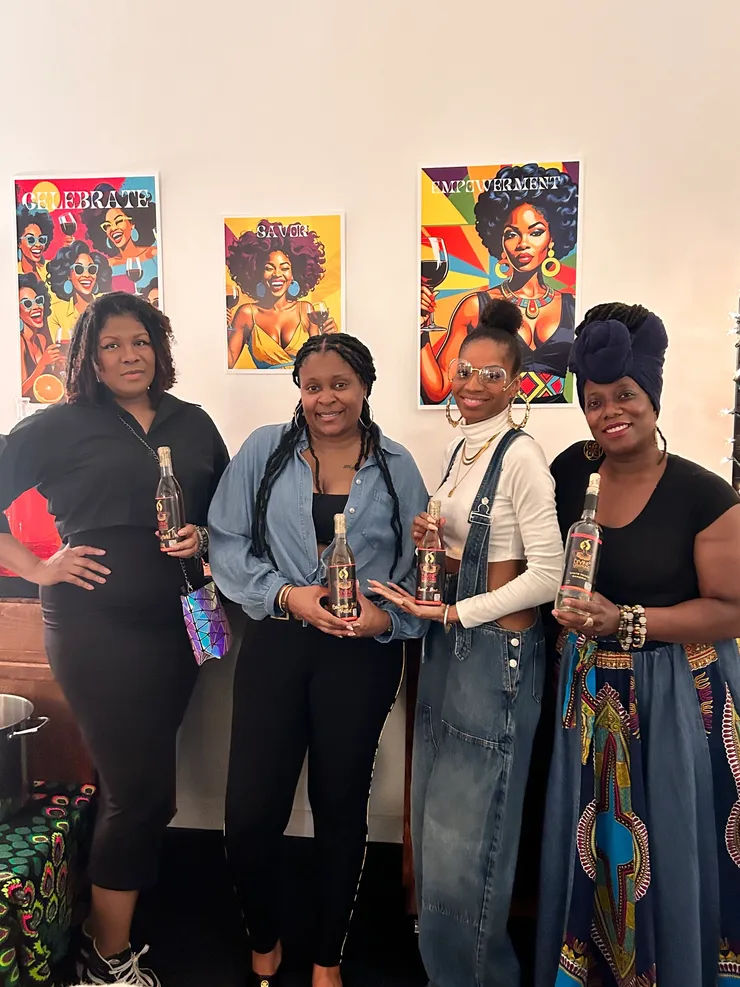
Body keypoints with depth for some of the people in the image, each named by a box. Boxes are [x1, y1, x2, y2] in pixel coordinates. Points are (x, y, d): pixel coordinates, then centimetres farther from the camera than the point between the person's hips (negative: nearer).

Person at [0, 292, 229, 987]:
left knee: (141, 786, 16)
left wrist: (203, 537, -4)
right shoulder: (60, 426, -1)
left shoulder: (192, 424, 10)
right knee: (141, 790, -3)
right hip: (95, 624, -4)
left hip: (173, 622, 5)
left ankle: (107, 927, 39)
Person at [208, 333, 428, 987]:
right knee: (251, 810, 1)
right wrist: (286, 594, -14)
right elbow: (228, 542, -2)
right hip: (275, 646, 0)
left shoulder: (396, 467, 4)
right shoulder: (266, 450, 2)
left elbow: (419, 565, 3)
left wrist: (388, 616, -15)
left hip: (363, 656, 1)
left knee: (341, 807, 13)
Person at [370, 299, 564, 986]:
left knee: (466, 831, 5)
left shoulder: (520, 456, -15)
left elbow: (547, 574, -18)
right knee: (433, 818, 19)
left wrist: (452, 612, -17)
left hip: (498, 649, -8)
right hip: (448, 644, 8)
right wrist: (429, 540, -3)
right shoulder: (459, 451, 9)